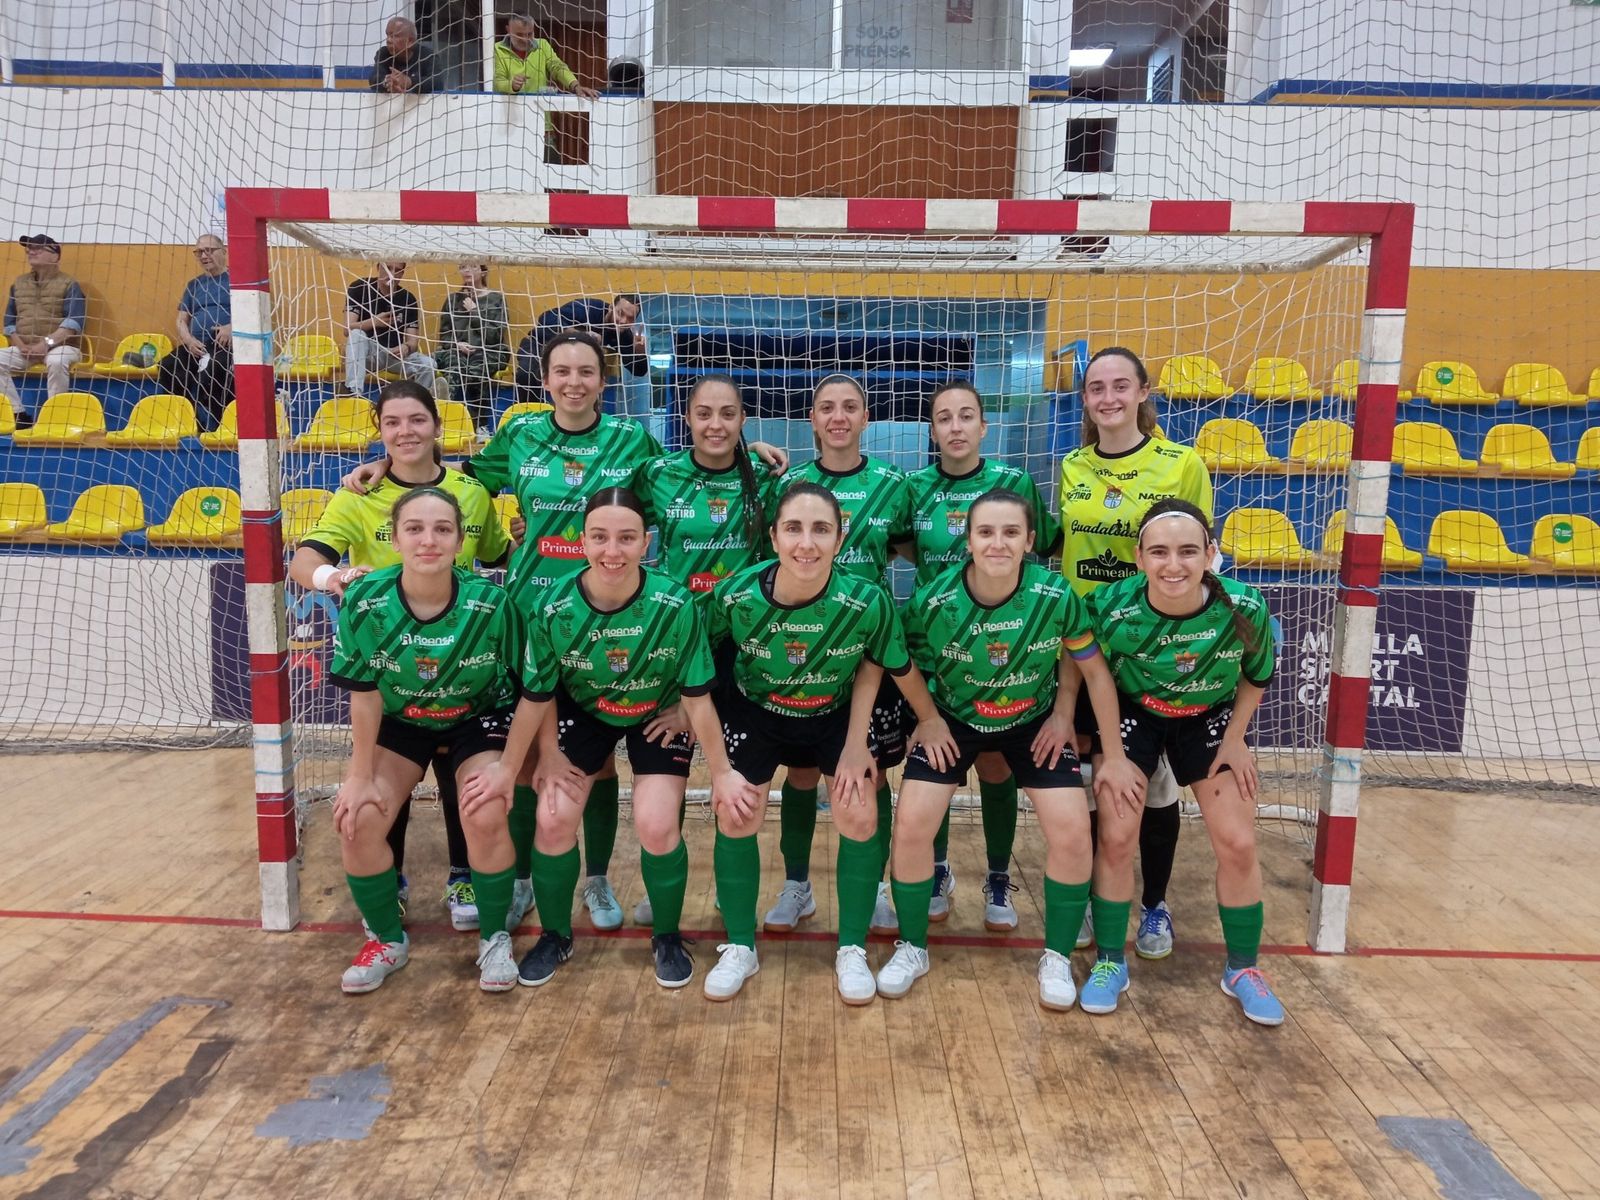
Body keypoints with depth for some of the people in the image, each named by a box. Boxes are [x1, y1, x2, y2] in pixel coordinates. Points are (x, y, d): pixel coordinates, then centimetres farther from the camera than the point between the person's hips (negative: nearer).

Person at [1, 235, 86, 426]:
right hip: (24, 348, 6)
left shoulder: (69, 284, -1)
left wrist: (48, 343, -22)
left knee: (56, 362, -38)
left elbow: (75, 321, -13)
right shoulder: (19, 283, 16)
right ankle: (18, 414, -15)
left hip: (60, 346, -5)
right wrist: (20, 345, -2)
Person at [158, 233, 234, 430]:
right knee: (167, 367, -25)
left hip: (226, 345, -5)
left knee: (211, 369, -38)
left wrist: (232, 327, -18)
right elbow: (181, 321, 20)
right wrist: (189, 341, -2)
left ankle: (207, 428, -29)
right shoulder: (193, 285, 23)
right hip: (196, 346, 5)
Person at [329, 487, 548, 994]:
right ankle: (388, 940, 15)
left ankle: (495, 940, 5)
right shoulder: (365, 603, -24)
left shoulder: (490, 604, -29)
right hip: (399, 721, 2)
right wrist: (360, 774, -8)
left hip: (479, 718, -2)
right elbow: (364, 694, -13)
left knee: (485, 819, -23)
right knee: (356, 819, -13)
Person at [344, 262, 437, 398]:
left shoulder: (408, 299, -2)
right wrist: (373, 322, -37)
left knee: (428, 365, -25)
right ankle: (354, 392, -43)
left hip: (395, 353, 2)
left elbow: (413, 340, -7)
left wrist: (406, 347, -33)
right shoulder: (359, 289, -8)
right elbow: (348, 328, -18)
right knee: (356, 334, -34)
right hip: (367, 352, -1)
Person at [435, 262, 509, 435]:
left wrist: (474, 311, -5)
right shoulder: (453, 298, 16)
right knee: (455, 370, -33)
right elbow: (443, 334, 14)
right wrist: (456, 344, -7)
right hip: (456, 351, 2)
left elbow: (494, 335, -4)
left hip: (488, 352, -2)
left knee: (477, 371, -36)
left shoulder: (496, 298, 6)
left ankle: (482, 426, -22)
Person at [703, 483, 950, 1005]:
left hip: (837, 715, 0)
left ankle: (852, 950, 15)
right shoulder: (736, 595, -30)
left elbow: (872, 667, -10)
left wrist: (856, 743, -9)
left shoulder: (868, 602, -32)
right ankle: (740, 948, 19)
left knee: (860, 818, -8)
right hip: (755, 712, 1)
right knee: (735, 818, -4)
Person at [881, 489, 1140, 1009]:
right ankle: (912, 949, 13)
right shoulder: (933, 601, -26)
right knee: (911, 825, -12)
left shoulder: (1057, 597, -25)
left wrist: (1113, 756, -7)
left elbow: (1092, 668, -10)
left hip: (1035, 721, 1)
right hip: (954, 719, 0)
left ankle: (1056, 957, 13)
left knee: (1072, 832, -12)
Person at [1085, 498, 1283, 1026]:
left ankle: (1243, 968, 24)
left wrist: (1234, 739, -6)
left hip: (1210, 720, 1)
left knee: (1237, 844, 0)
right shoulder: (1111, 608, -32)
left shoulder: (1245, 609, -28)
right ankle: (1110, 963, 15)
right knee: (1116, 838, -7)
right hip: (1133, 714, -1)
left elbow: (1256, 676, -6)